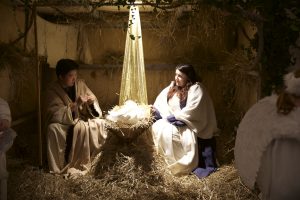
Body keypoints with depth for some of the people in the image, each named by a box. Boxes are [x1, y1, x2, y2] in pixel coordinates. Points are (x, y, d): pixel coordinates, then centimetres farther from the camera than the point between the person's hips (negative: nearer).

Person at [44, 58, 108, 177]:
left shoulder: (80, 84, -2)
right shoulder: (53, 91, -13)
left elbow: (93, 110, 5)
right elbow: (55, 115, -24)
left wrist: (92, 102, -20)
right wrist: (75, 104, -31)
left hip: (81, 120, 3)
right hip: (63, 123, -3)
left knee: (100, 124, -23)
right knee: (53, 128, -35)